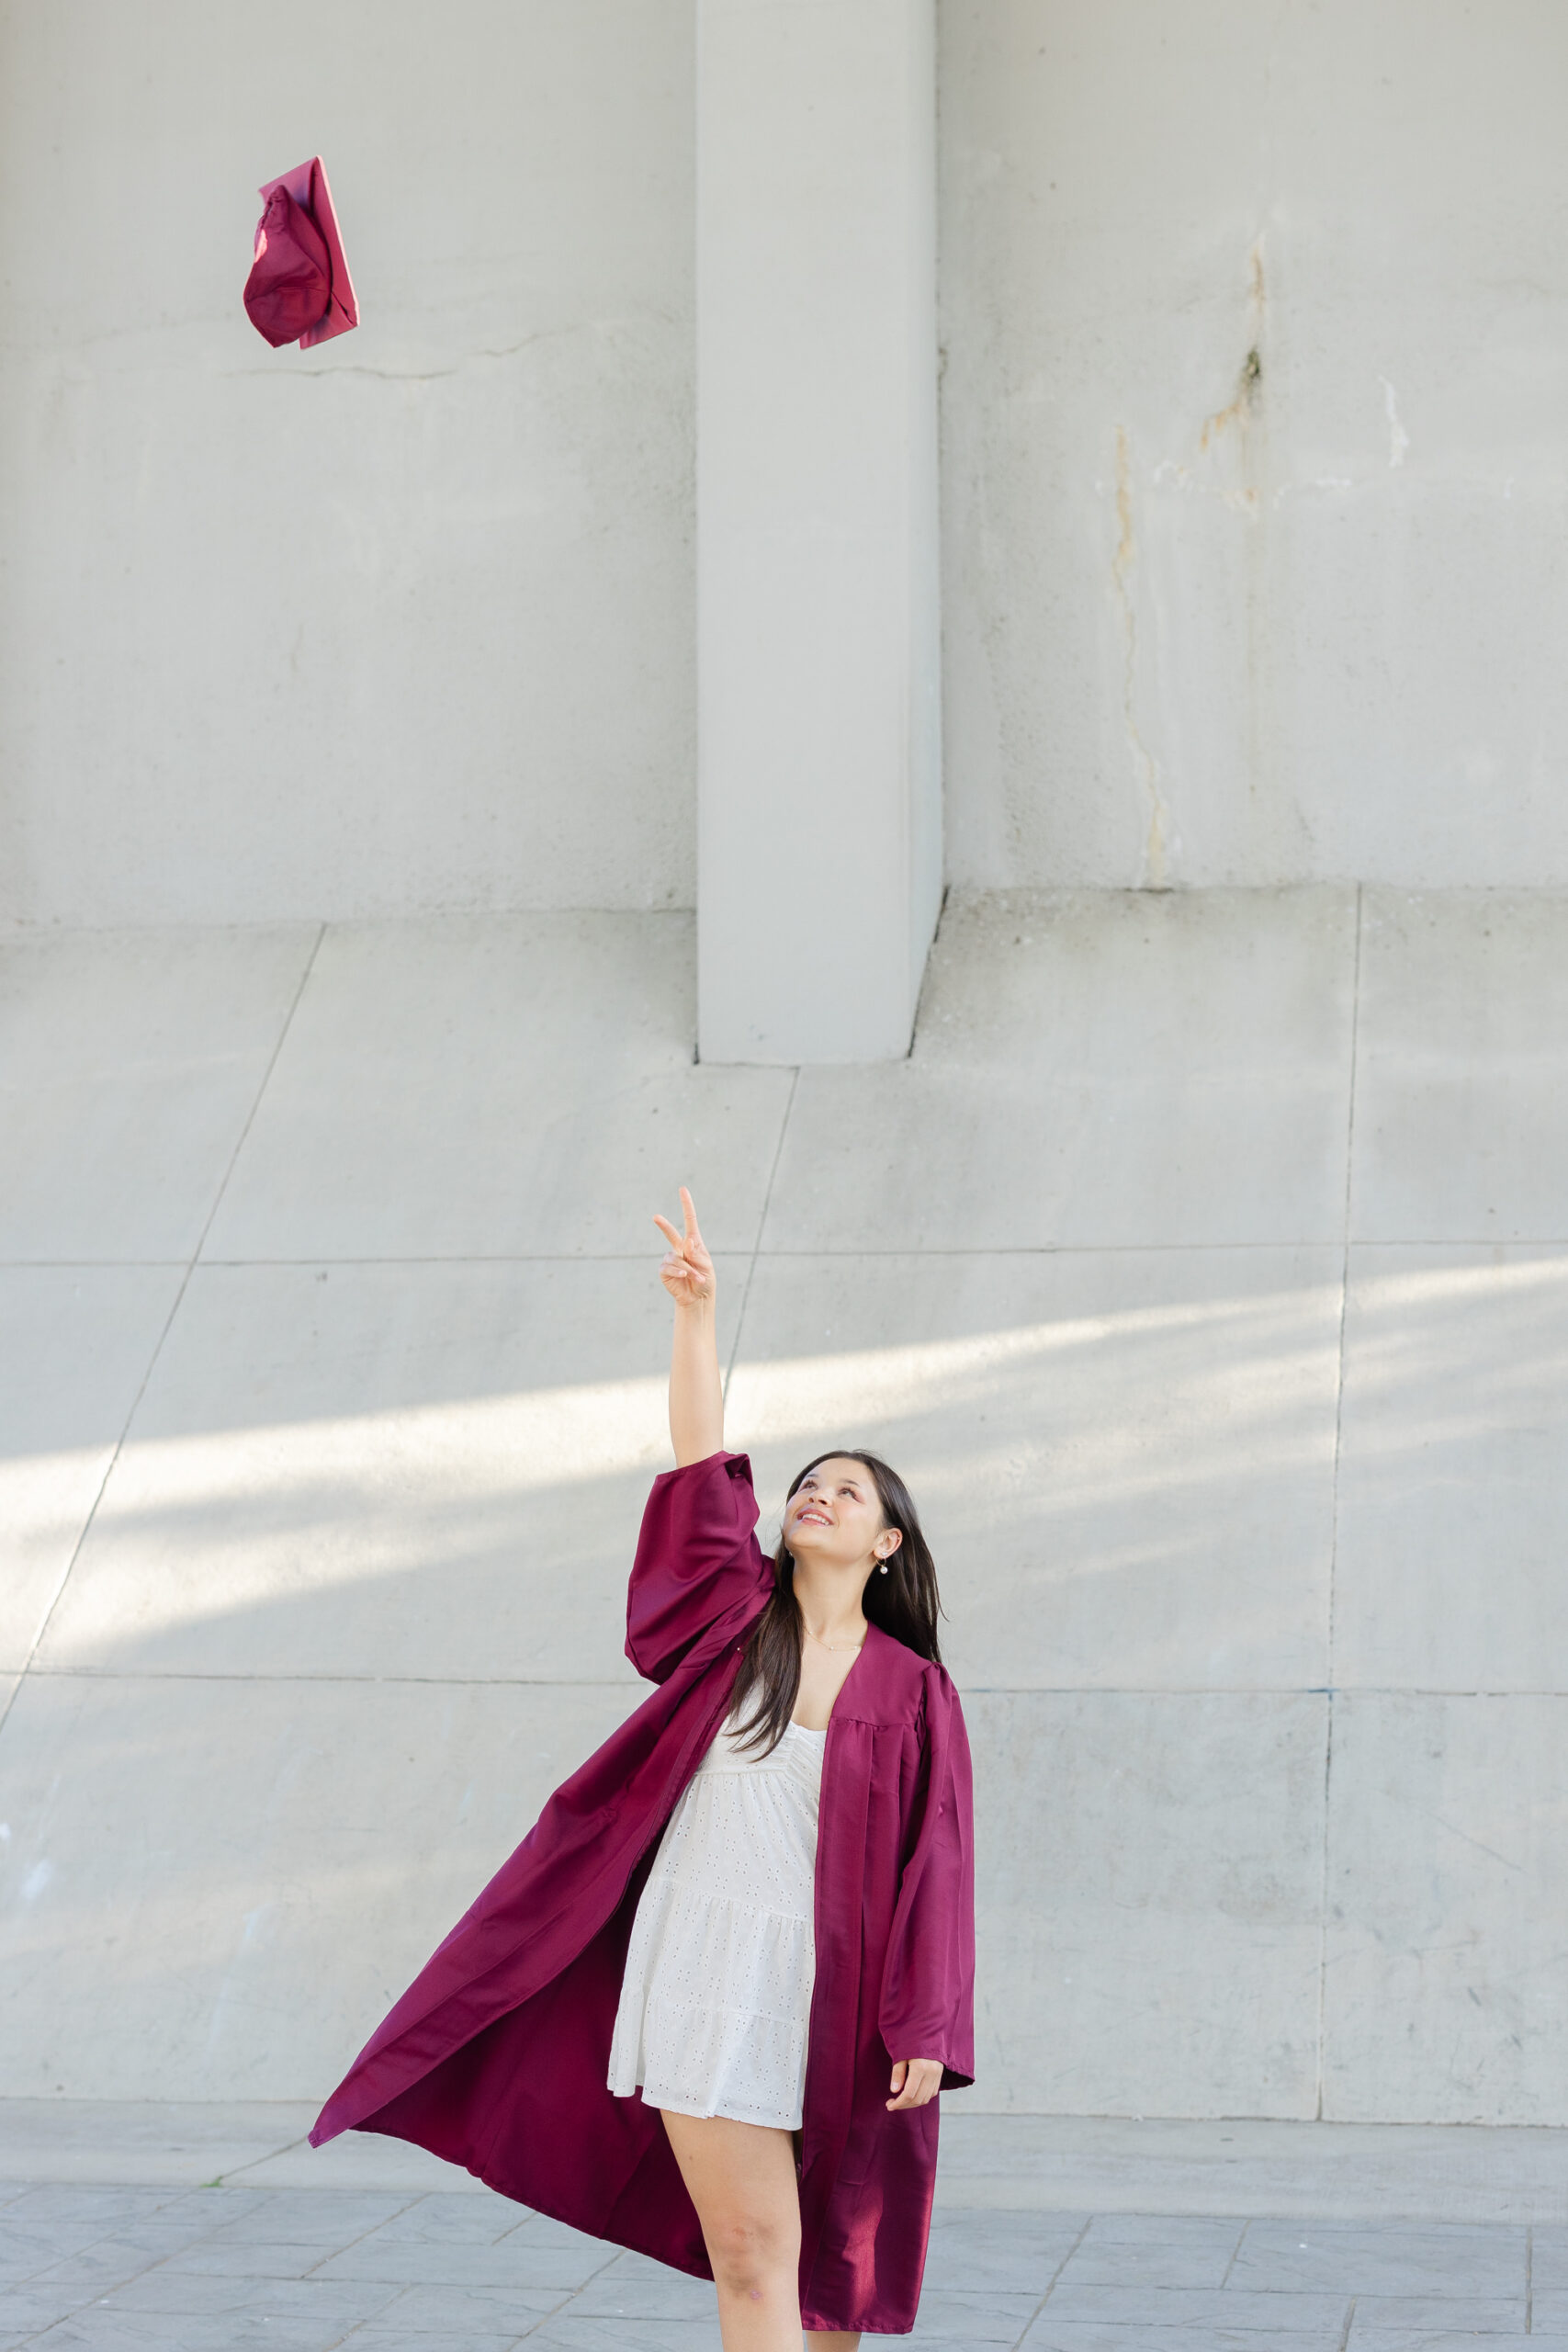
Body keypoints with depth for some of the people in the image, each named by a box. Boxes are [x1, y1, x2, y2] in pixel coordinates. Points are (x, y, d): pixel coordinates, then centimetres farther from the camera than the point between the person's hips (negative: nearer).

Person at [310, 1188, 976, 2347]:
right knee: (752, 2252, -5)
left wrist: (924, 2029, -9)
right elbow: (703, 1467, -2)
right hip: (704, 1968, 0)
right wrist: (699, 1312, -12)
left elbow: (933, 1864, -1)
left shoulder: (911, 1690, 3)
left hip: (828, 1986, 0)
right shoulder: (743, 1619, 8)